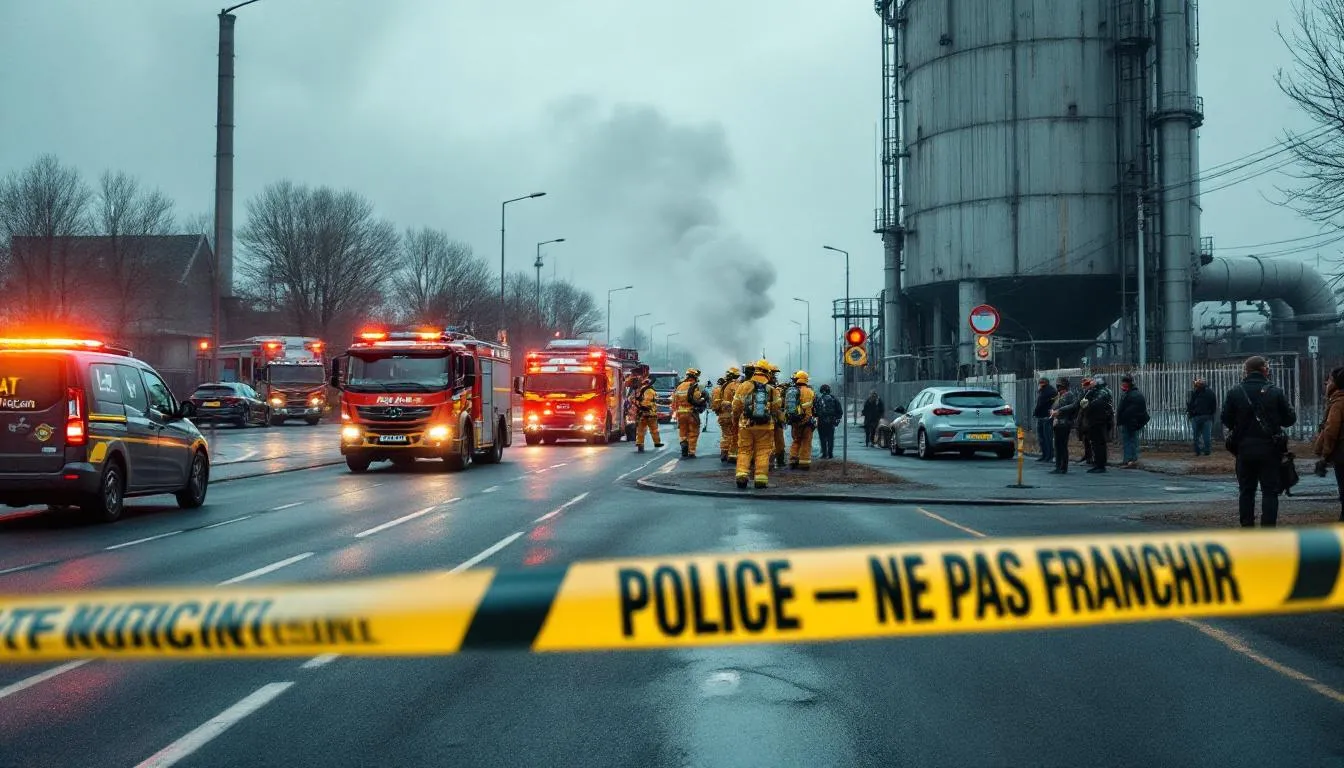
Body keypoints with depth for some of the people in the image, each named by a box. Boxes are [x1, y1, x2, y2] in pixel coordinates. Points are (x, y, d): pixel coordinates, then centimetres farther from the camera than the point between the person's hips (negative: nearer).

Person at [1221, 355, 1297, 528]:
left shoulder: (1234, 393, -3)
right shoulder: (1276, 392, -7)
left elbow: (1225, 419, 0)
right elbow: (1290, 419, -2)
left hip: (1244, 448, 2)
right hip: (1270, 449, -2)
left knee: (1246, 491, 12)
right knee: (1270, 491, 3)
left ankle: (1247, 527, 14)